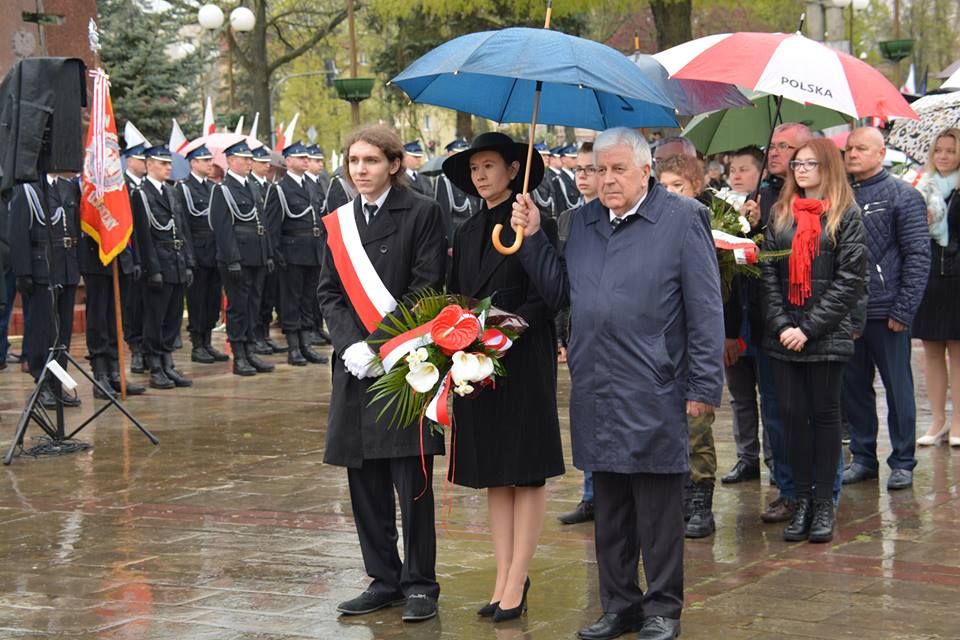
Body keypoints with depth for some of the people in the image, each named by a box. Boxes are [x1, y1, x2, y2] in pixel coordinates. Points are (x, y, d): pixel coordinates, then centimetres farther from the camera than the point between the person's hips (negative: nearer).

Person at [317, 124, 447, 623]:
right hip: (355, 367, 5)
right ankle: (384, 579, 18)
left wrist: (382, 345, -15)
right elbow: (328, 292, 9)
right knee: (365, 480, 7)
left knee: (411, 479, -2)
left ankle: (420, 583, 8)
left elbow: (426, 288, -9)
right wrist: (350, 344, -8)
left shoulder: (421, 214, -3)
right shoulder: (339, 222, 13)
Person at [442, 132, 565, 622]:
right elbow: (456, 300, 16)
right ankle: (505, 576, 14)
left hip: (525, 358, -7)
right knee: (492, 472, 9)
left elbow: (543, 297, -11)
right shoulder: (468, 232, 13)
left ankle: (516, 580, 2)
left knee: (526, 470, -1)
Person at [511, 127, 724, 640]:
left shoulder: (682, 219, -4)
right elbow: (559, 291, 16)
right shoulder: (584, 222, 13)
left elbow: (705, 309, -6)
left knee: (658, 510, 2)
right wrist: (533, 237, 5)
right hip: (596, 395, 6)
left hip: (654, 395, -5)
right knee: (609, 506, 13)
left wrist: (704, 386, -10)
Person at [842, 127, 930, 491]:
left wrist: (903, 311, -13)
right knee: (854, 388, 11)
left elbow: (918, 256, -8)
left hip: (886, 313, -5)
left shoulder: (902, 196, -4)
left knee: (898, 389, 4)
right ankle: (862, 457, 23)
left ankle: (903, 463, 13)